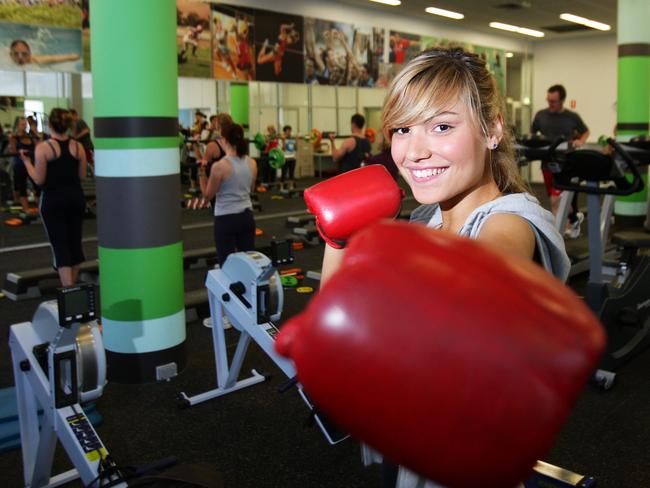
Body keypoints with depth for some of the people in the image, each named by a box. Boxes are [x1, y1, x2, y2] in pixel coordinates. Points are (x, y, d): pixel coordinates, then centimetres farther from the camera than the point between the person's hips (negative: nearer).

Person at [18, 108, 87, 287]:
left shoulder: (43, 148, -11)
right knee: (75, 242, 15)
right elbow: (82, 176, 6)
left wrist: (27, 161, 3)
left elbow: (39, 180, -9)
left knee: (60, 245, -2)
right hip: (76, 197, 4)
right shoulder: (78, 147, 0)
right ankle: (72, 287, 26)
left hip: (53, 200, -4)